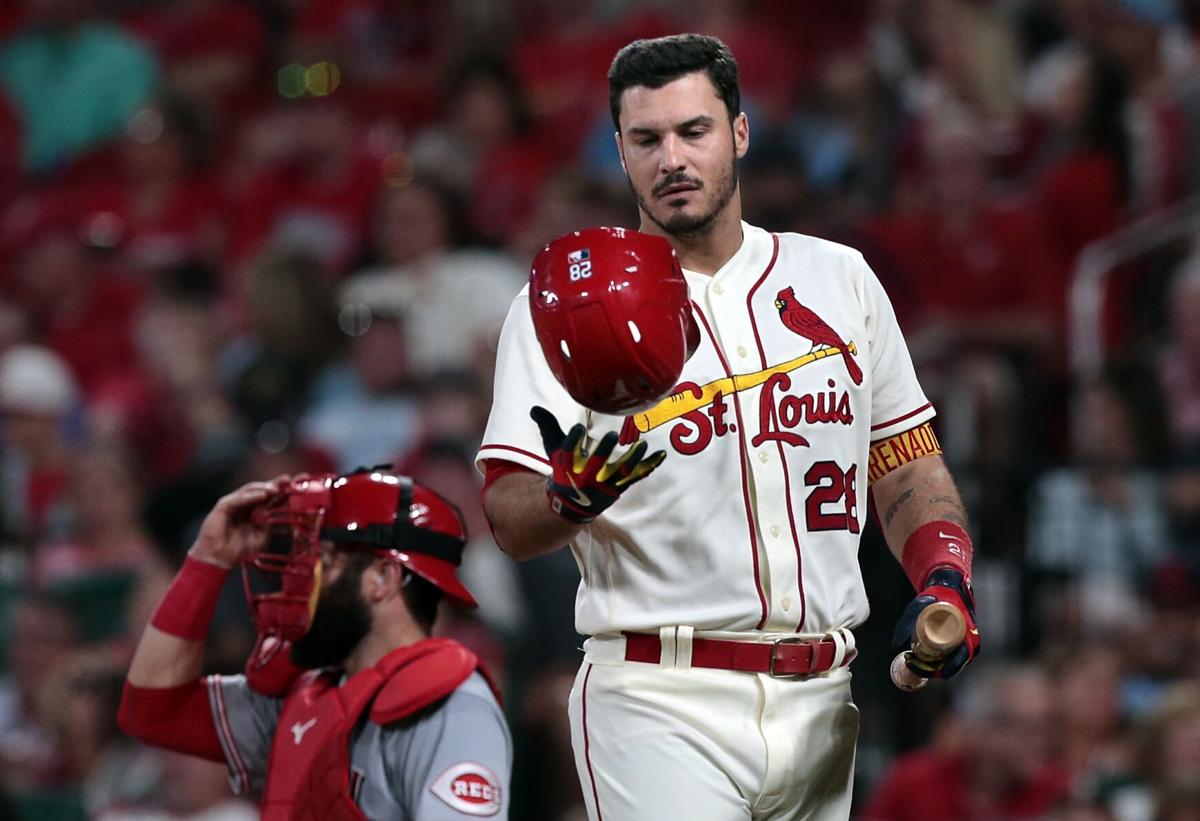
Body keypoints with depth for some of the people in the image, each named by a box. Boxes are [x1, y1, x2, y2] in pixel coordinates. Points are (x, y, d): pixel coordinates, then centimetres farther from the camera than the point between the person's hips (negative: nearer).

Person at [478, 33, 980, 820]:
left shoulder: (839, 280, 13)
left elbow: (907, 464, 18)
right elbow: (510, 524, -6)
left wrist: (945, 579, 0)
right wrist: (571, 494, -28)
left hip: (820, 703, 4)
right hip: (659, 702, -4)